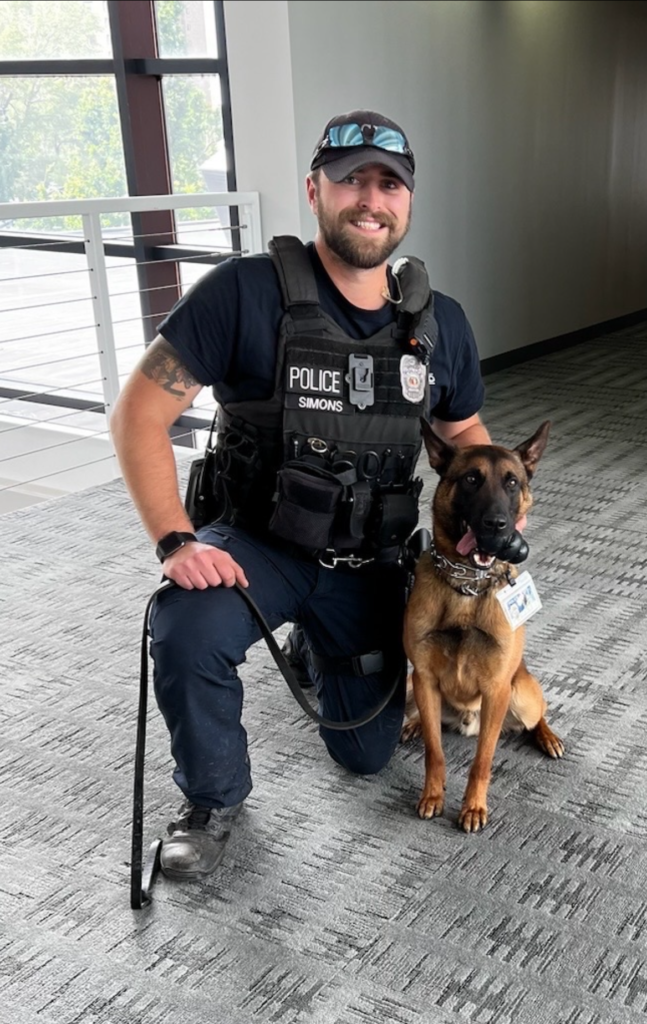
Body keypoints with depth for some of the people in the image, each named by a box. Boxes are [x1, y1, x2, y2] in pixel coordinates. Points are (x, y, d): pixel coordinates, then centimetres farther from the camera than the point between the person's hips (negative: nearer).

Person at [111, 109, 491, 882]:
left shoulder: (441, 323, -4)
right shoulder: (245, 293, -19)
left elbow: (464, 431, 13)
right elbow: (139, 413, -17)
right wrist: (175, 540, -28)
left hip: (368, 562, 4)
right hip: (257, 542, -3)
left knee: (367, 752, 13)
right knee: (186, 635, -36)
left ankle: (315, 648, 46)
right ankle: (212, 799, -4)